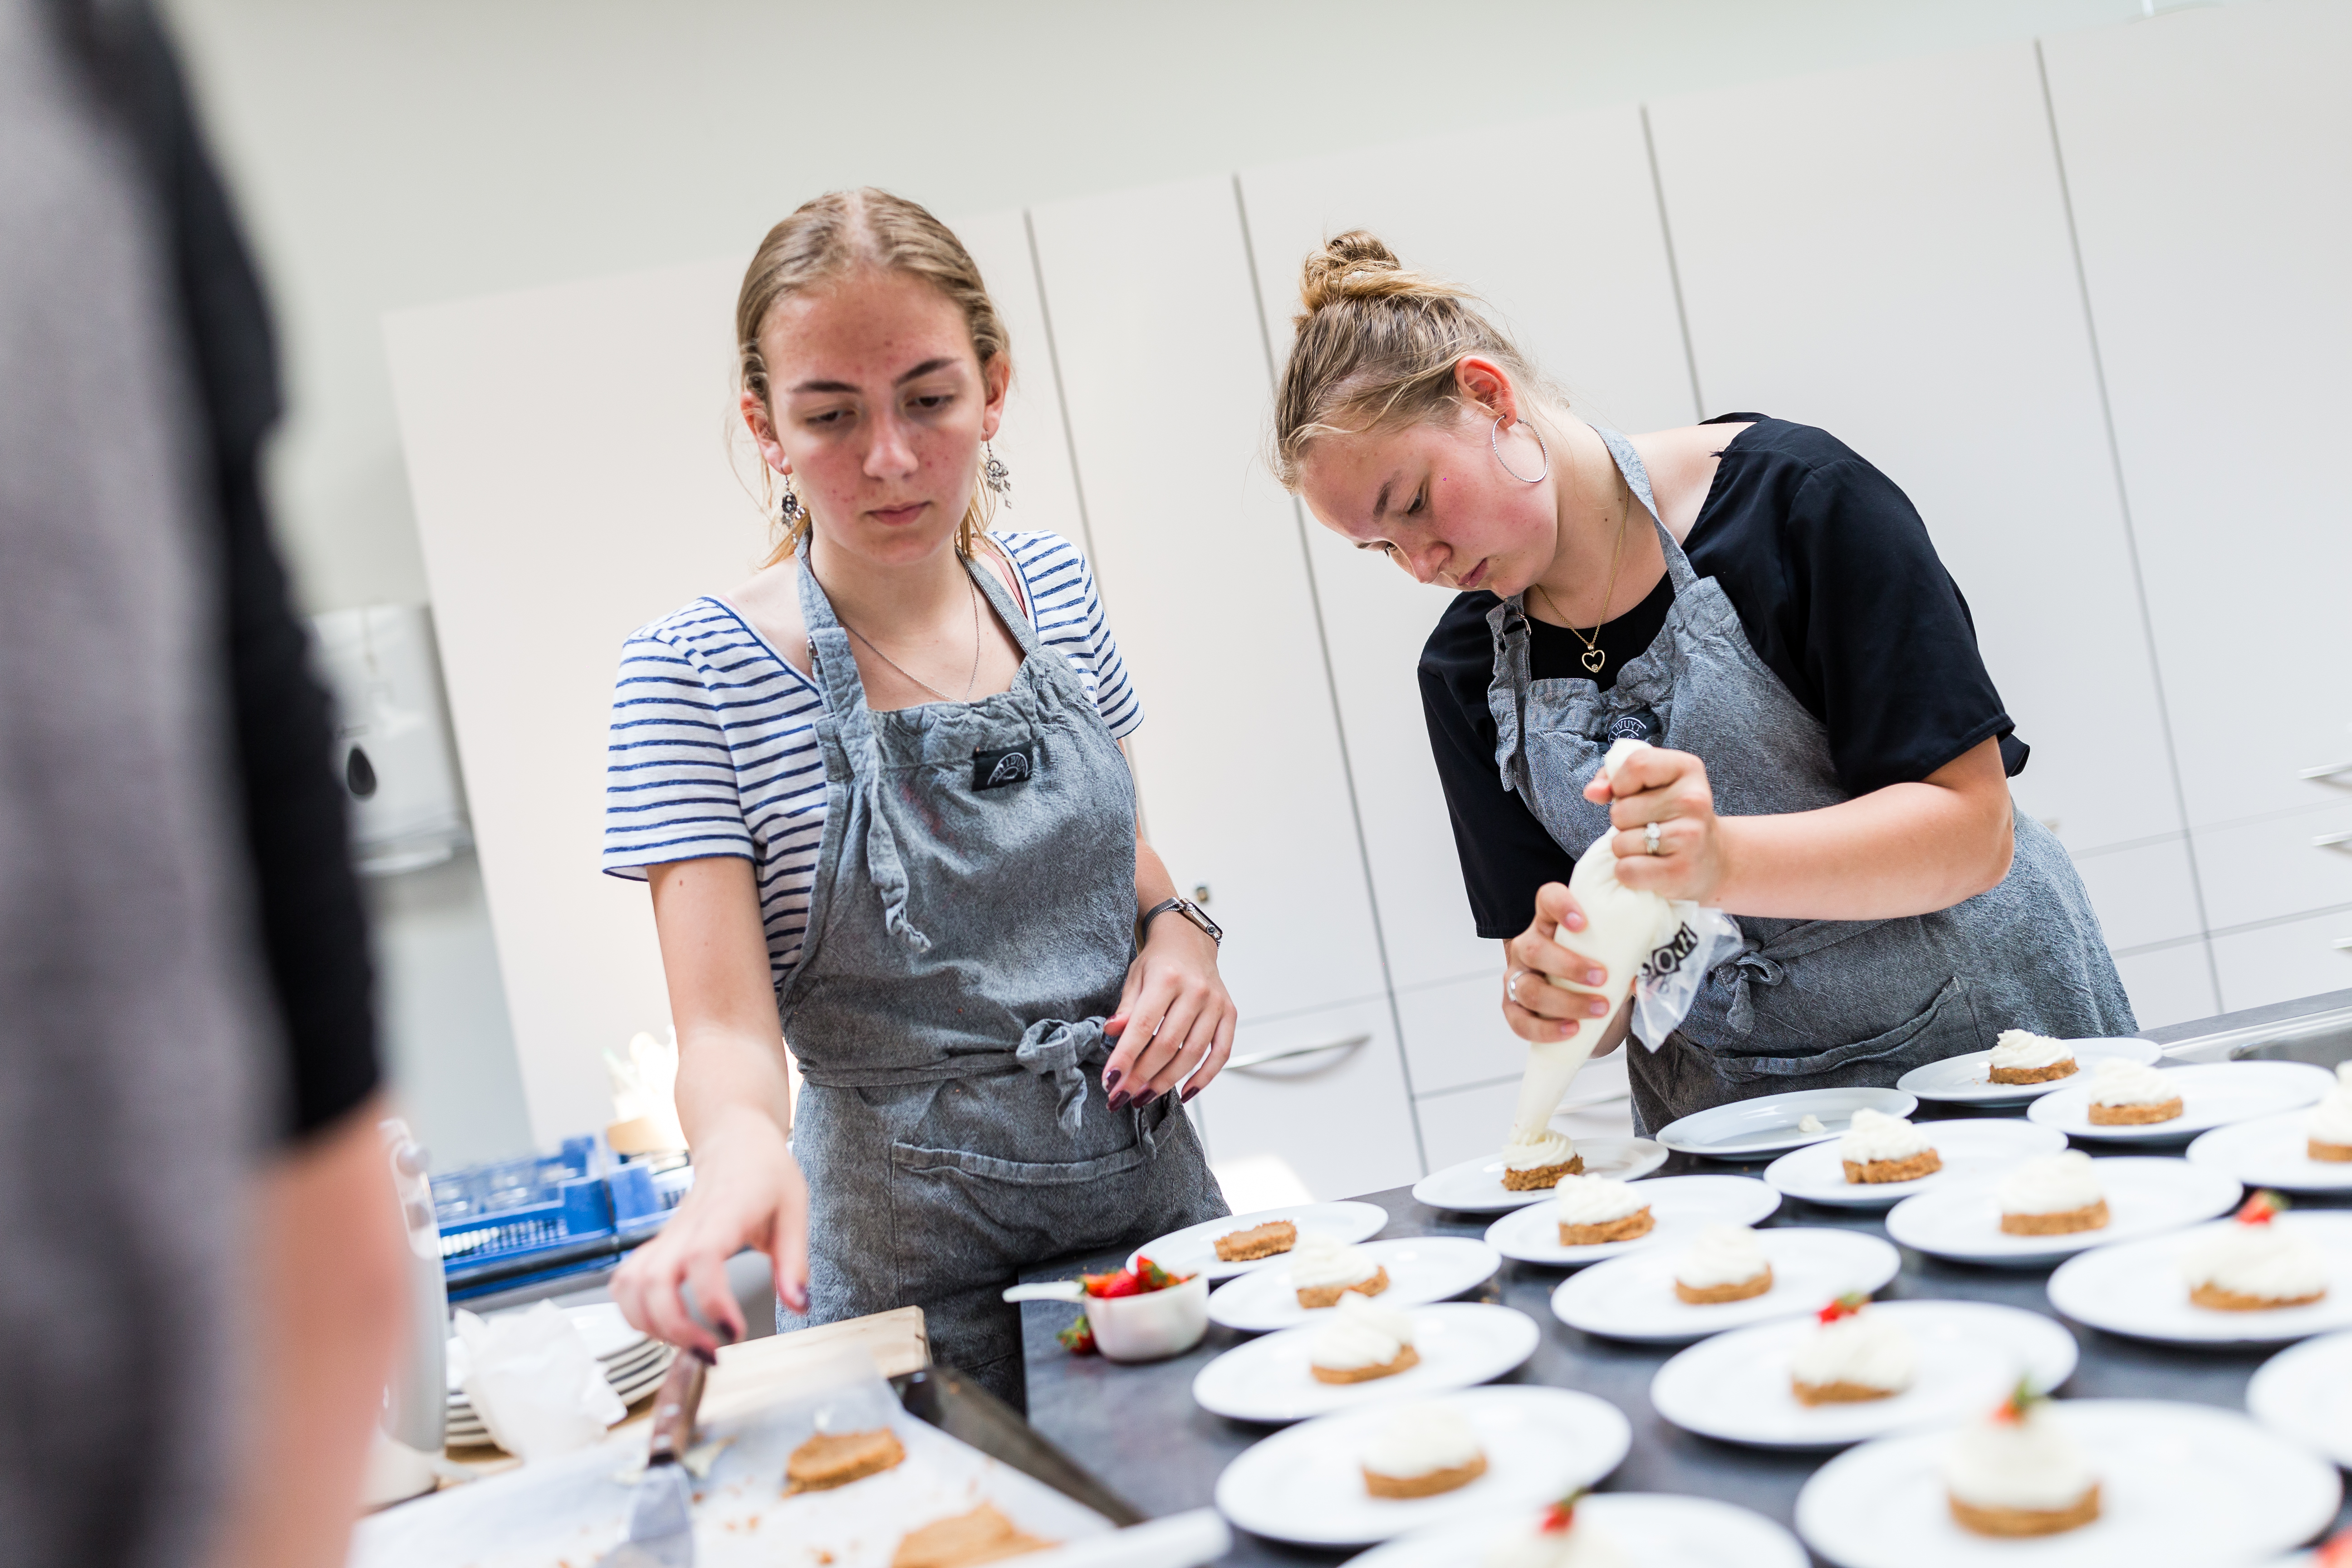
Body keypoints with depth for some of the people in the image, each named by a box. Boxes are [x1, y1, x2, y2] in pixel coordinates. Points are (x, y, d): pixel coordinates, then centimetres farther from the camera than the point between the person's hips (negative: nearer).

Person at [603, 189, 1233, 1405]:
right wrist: (741, 1143, -40)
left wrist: (1176, 930, -5)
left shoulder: (1054, 587, 2)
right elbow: (727, 1027, -18)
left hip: (1148, 1185, 5)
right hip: (918, 1264, -4)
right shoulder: (693, 674, -13)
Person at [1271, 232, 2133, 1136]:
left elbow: (1973, 830, -15)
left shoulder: (1793, 497, -11)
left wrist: (1724, 864, -31)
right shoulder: (1466, 671, 1)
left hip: (1989, 1043, -5)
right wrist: (1550, 991, -22)